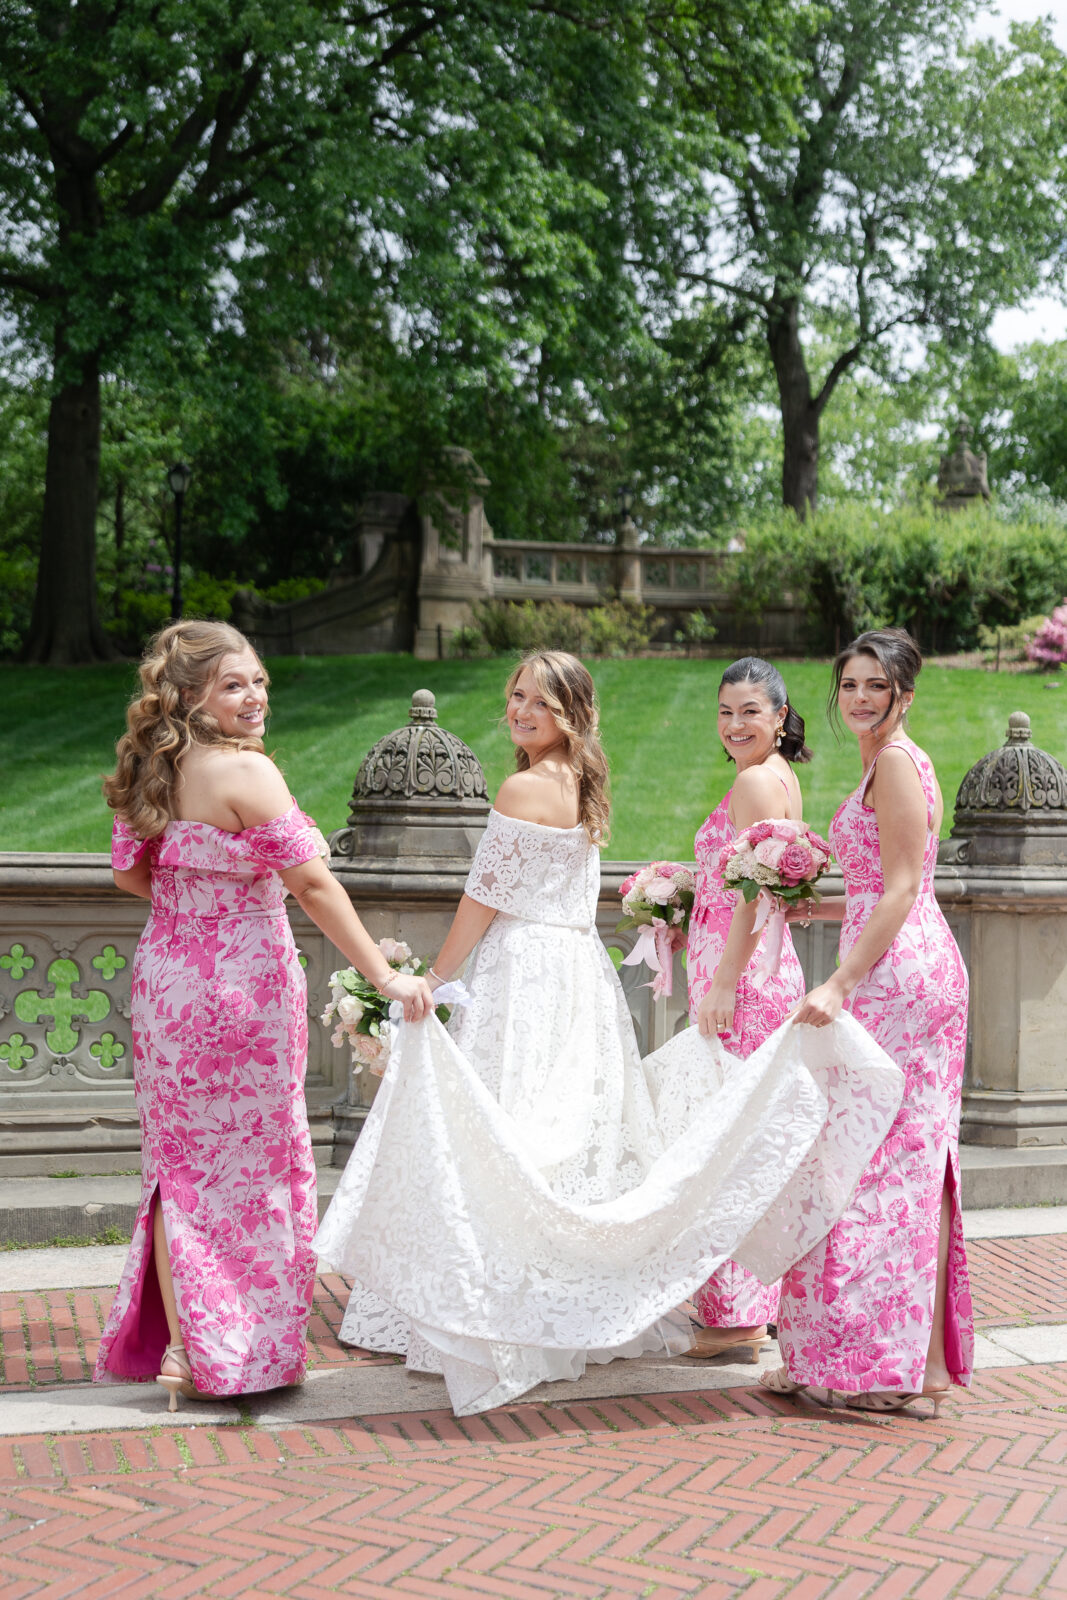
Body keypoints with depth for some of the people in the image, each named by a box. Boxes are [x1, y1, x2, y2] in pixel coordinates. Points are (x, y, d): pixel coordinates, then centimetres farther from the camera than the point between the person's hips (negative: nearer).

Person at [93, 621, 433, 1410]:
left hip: (166, 981, 7)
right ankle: (235, 1351, 13)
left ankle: (174, 1345, 17)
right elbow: (312, 883, -19)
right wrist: (385, 974, -15)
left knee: (182, 1160, 13)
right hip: (241, 985, -7)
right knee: (250, 1162, 6)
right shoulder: (246, 772, -17)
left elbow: (131, 872, 13)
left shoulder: (150, 771, 4)